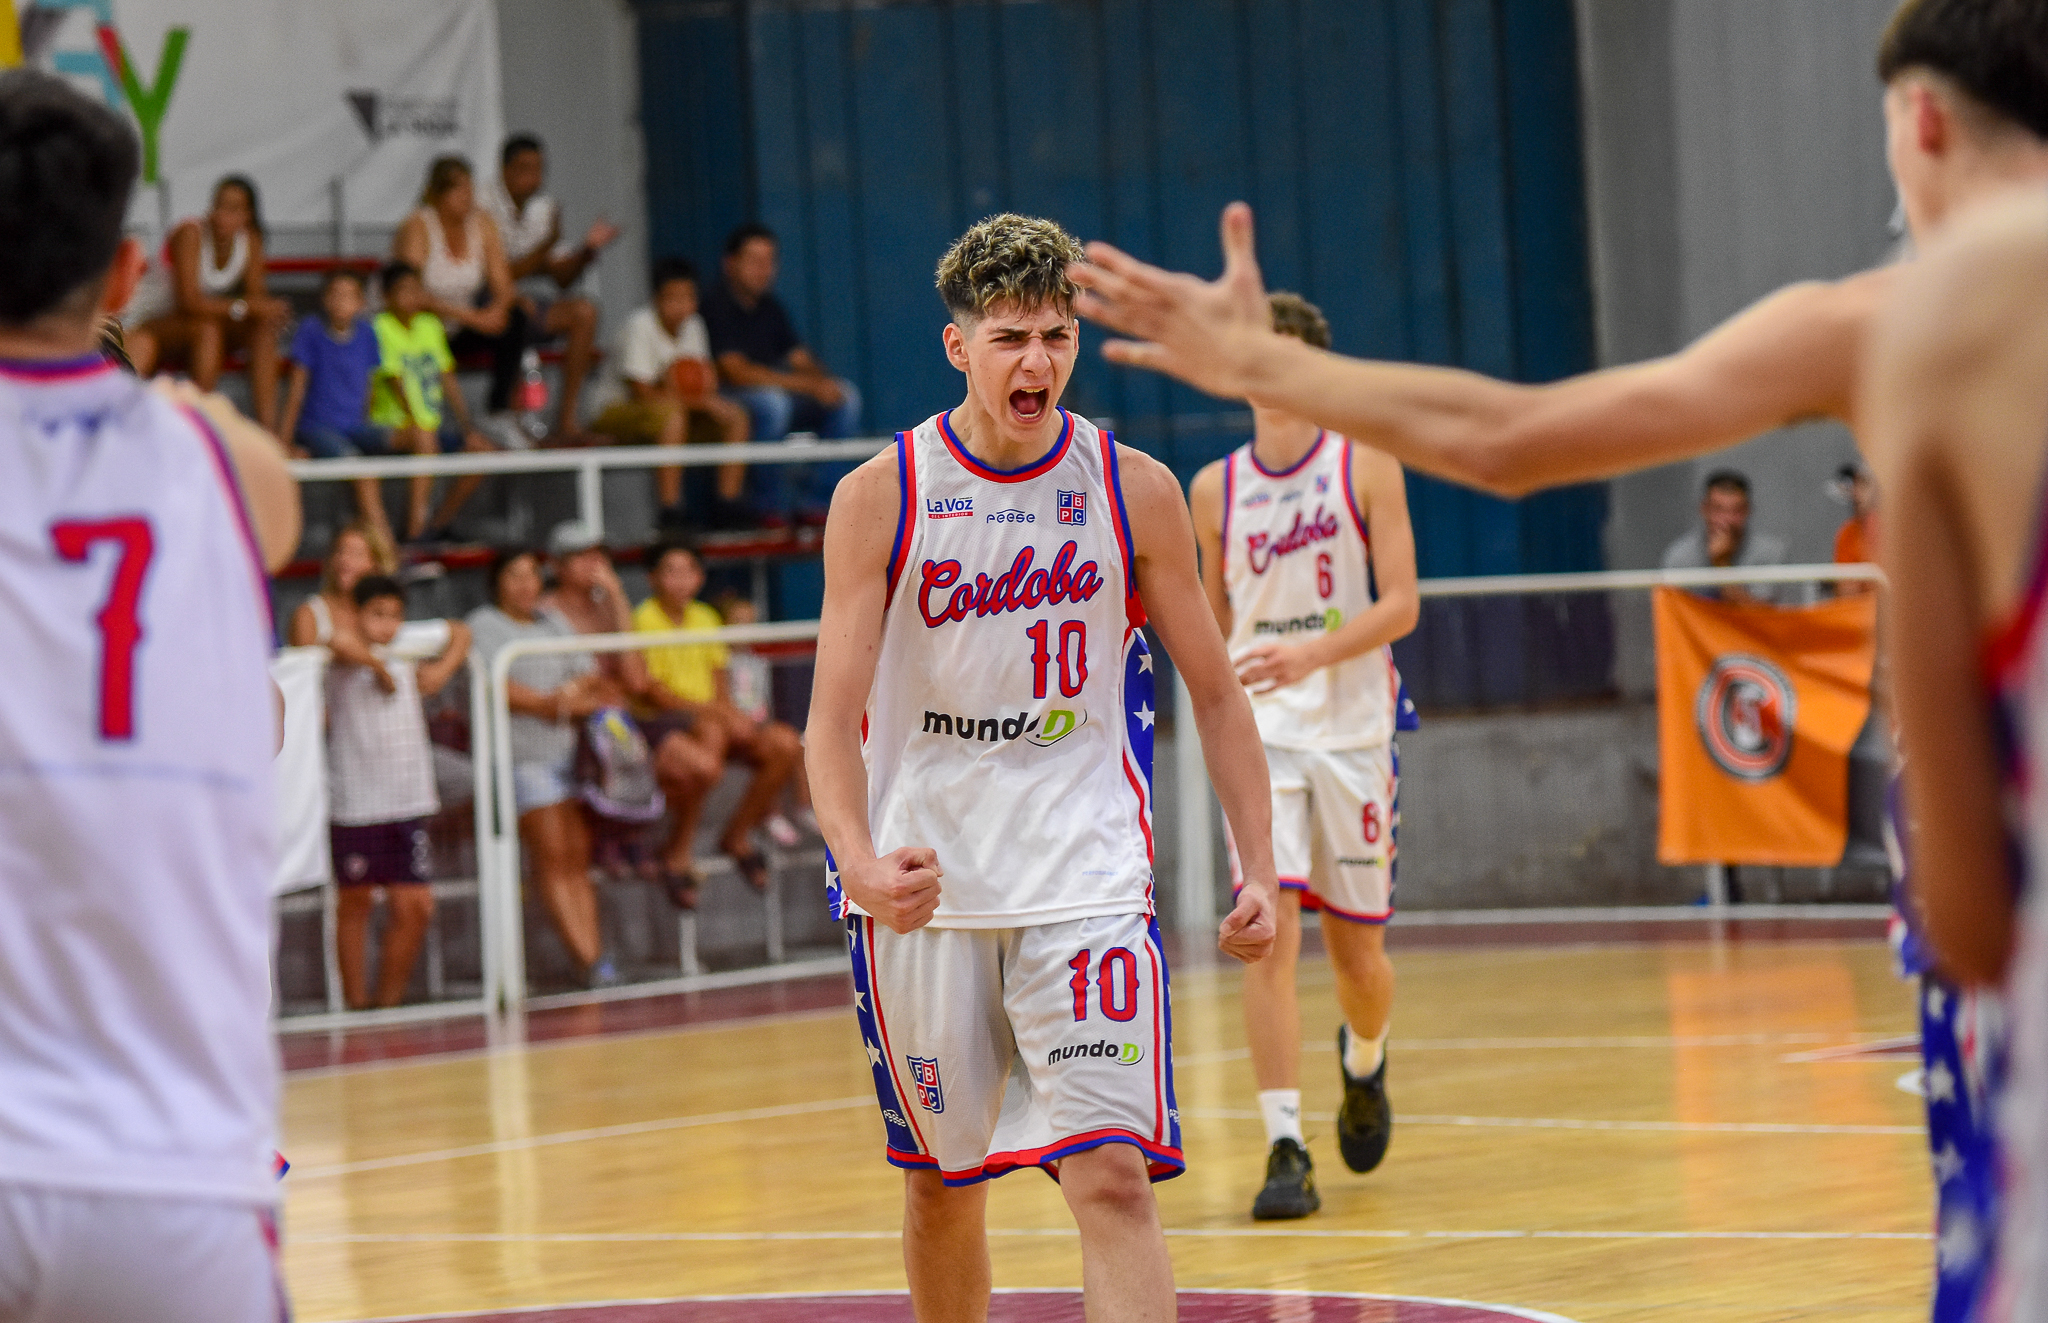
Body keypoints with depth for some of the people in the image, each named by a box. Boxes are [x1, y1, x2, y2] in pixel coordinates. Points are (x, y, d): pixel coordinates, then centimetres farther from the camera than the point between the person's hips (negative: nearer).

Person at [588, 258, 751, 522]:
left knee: (735, 416, -8)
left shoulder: (693, 325, 4)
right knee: (671, 413, -38)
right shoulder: (639, 327, -19)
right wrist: (695, 400, -21)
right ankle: (671, 511, -39)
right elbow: (642, 393, -23)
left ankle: (728, 506, -9)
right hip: (615, 412, -8)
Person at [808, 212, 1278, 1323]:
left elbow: (1214, 691, 7)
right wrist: (860, 860, -28)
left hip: (1085, 884, -1)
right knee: (942, 1184, 13)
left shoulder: (1134, 492, -1)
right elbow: (835, 711, -9)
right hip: (923, 888, 1)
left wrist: (1258, 869, -1)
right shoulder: (880, 496, -5)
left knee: (1112, 1179, -15)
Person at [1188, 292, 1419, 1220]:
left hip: (1352, 731, -1)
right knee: (1269, 934, -15)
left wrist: (1312, 654, -22)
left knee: (1357, 950, 7)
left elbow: (1401, 603, -9)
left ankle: (1363, 1063, 41)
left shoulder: (1366, 465, -2)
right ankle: (1285, 1151, -14)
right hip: (1259, 734, 1)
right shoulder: (1215, 489, 5)